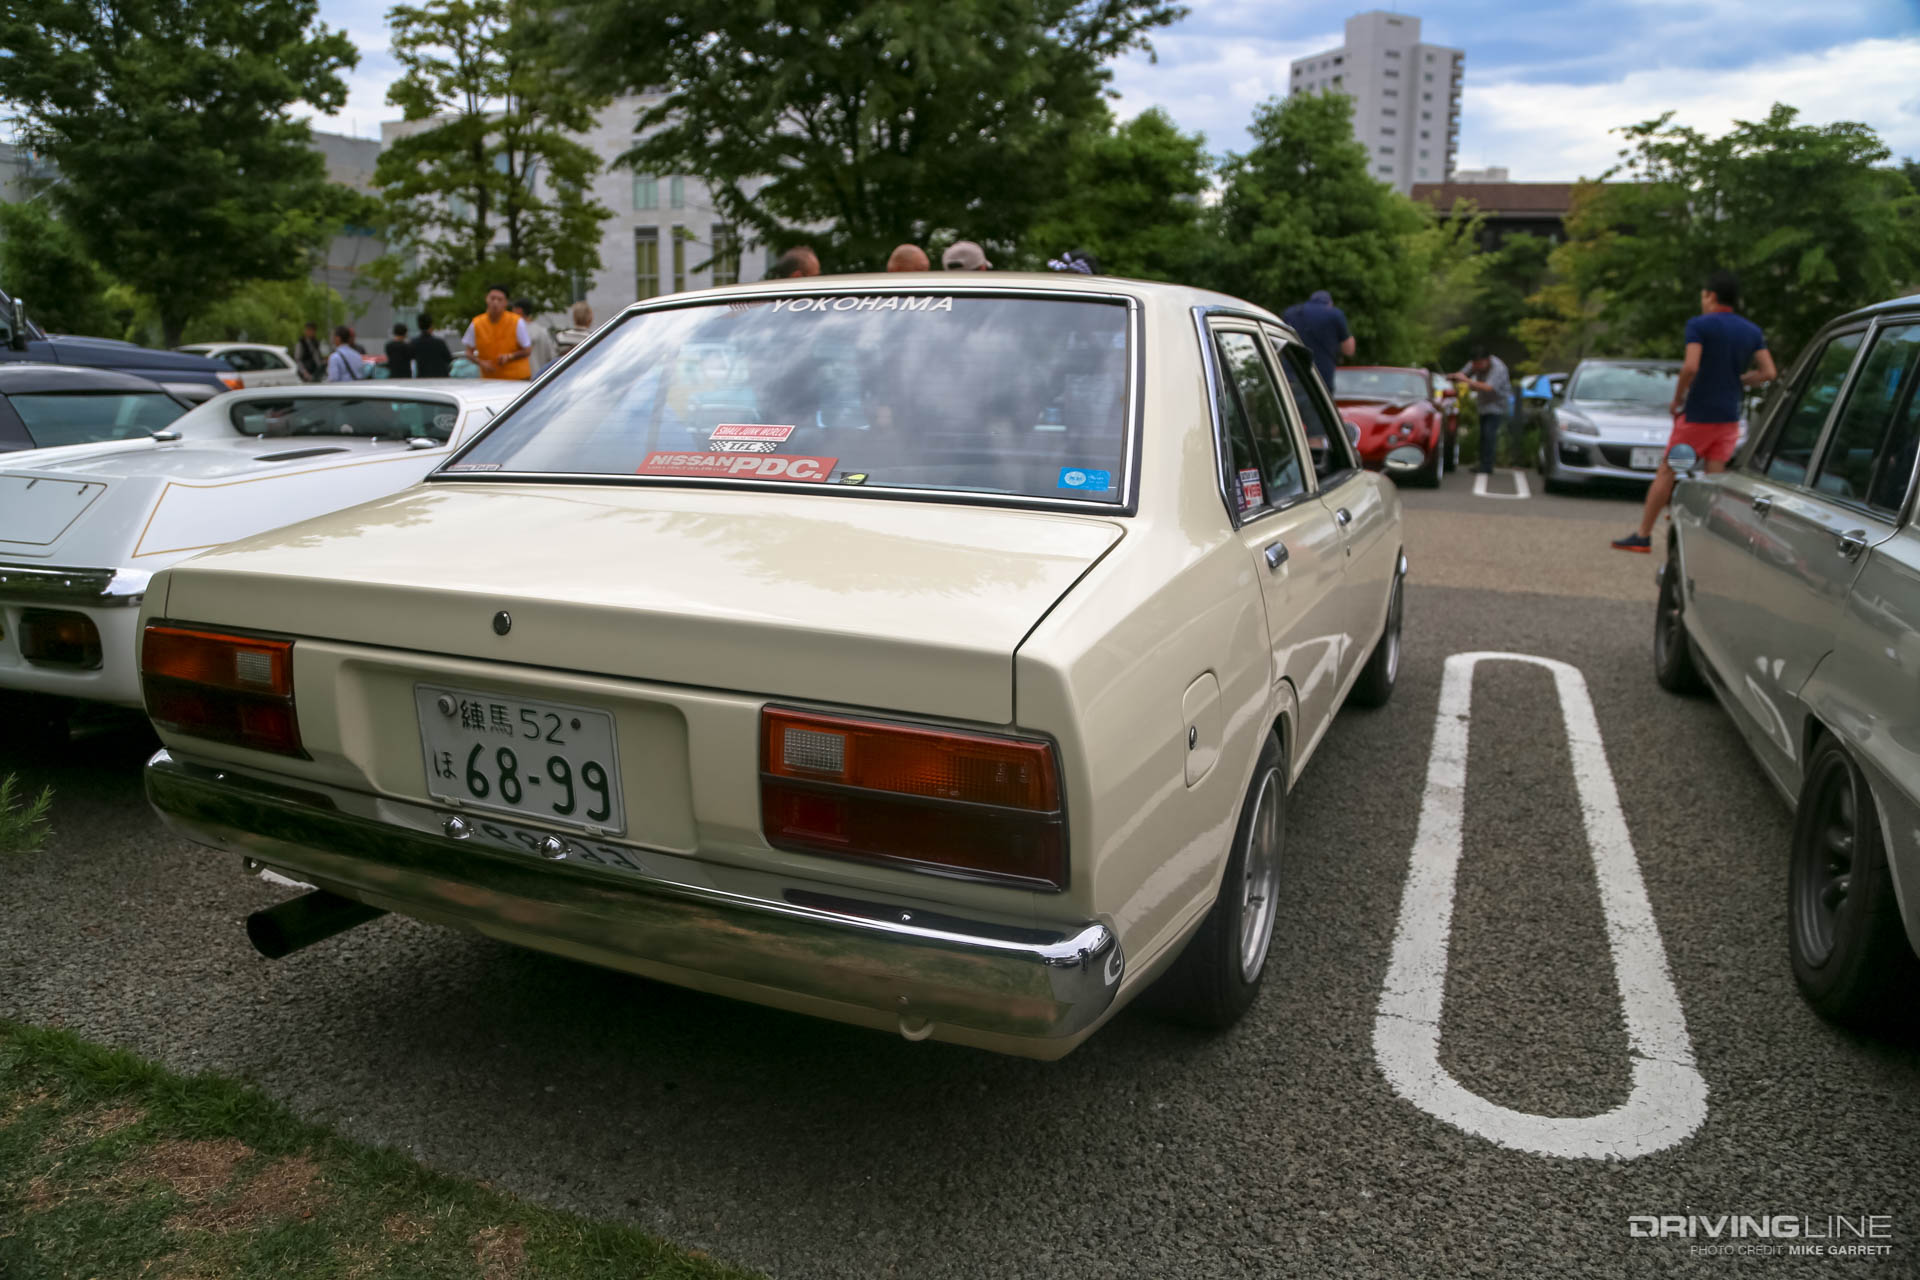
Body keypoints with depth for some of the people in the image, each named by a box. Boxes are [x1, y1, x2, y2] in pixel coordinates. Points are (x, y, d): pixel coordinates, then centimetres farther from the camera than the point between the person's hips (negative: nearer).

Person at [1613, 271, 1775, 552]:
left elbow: (1690, 366, -21)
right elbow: (1768, 372, 4)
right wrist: (1736, 381, 16)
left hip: (1697, 413, -5)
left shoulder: (1699, 325, -8)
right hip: (1729, 416, 5)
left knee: (1666, 472, 3)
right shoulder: (1752, 331, 9)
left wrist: (1677, 399, -8)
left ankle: (1642, 536, 6)